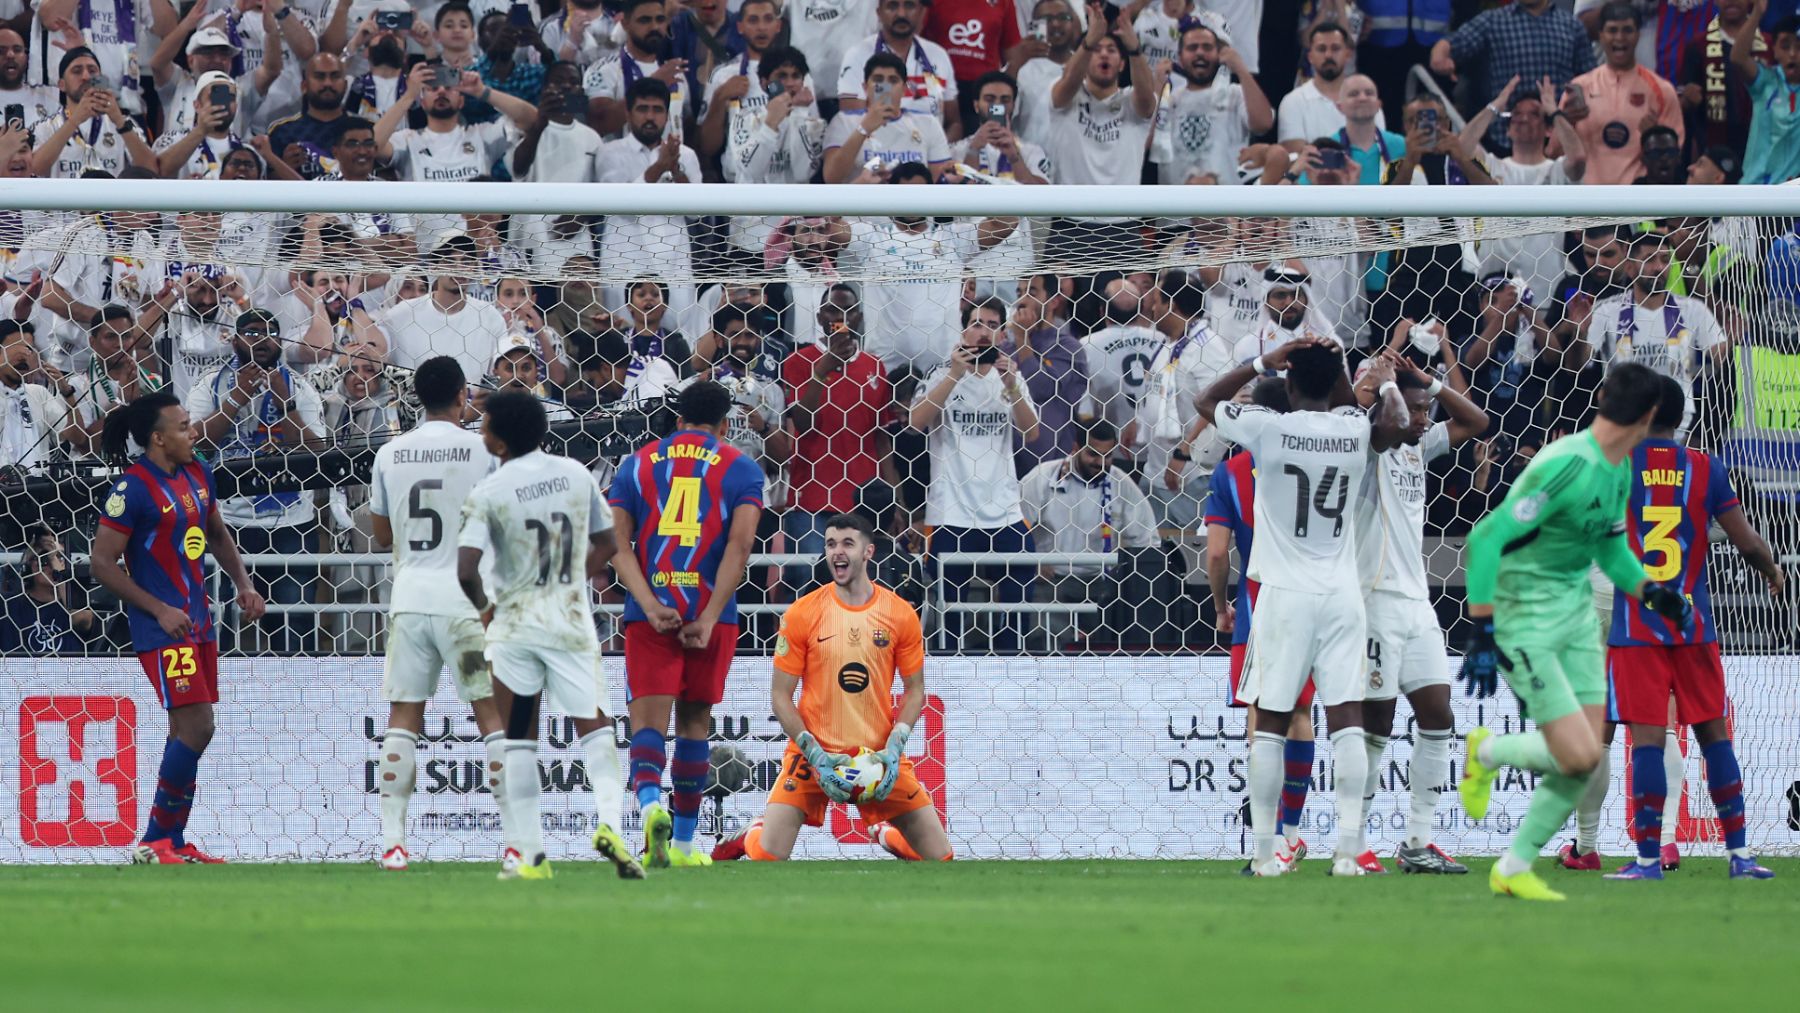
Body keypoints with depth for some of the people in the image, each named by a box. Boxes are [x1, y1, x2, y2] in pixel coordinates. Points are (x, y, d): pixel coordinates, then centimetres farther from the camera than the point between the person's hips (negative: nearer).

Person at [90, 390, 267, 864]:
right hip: (161, 627, -8)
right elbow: (102, 563, -15)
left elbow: (217, 534, 25)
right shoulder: (134, 488, -15)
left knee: (189, 731, 10)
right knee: (196, 726, -15)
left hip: (198, 620, 8)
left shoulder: (198, 474, 9)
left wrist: (243, 584, 11)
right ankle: (154, 842, -8)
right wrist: (160, 610, -19)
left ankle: (174, 841, 17)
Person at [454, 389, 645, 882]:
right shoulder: (577, 475, 2)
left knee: (518, 740, 8)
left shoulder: (487, 493, -11)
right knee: (594, 726, 7)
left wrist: (484, 608, 2)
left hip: (514, 624, -2)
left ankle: (529, 852, 4)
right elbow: (607, 545, 10)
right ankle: (609, 819, -17)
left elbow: (467, 571, -17)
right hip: (573, 621, 2)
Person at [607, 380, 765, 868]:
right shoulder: (741, 469, 6)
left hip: (650, 614, 0)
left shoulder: (636, 465, 11)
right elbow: (740, 545, -8)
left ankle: (650, 801, -36)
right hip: (710, 614, 0)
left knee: (648, 721, -5)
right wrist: (708, 619, -11)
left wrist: (651, 607, -9)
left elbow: (616, 544, -1)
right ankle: (683, 843, 19)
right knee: (694, 723, 13)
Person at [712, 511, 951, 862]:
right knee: (767, 858, -15)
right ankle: (750, 840, 23)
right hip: (813, 752, -2)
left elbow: (915, 690, 7)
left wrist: (893, 748, -9)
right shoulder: (801, 615, -6)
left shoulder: (901, 615, -1)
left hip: (879, 757, 2)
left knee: (939, 858, 0)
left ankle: (886, 833, 34)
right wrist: (816, 754, -14)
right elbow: (780, 695, -3)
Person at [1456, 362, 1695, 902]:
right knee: (1577, 756, -14)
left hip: (1577, 612, 8)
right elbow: (1484, 540, -25)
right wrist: (1481, 636, -26)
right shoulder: (1567, 467, -24)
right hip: (1526, 621, -8)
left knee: (1586, 761, 3)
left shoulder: (1619, 470, 5)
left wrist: (1650, 591, 0)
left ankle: (1514, 867, 18)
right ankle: (1487, 752, 15)